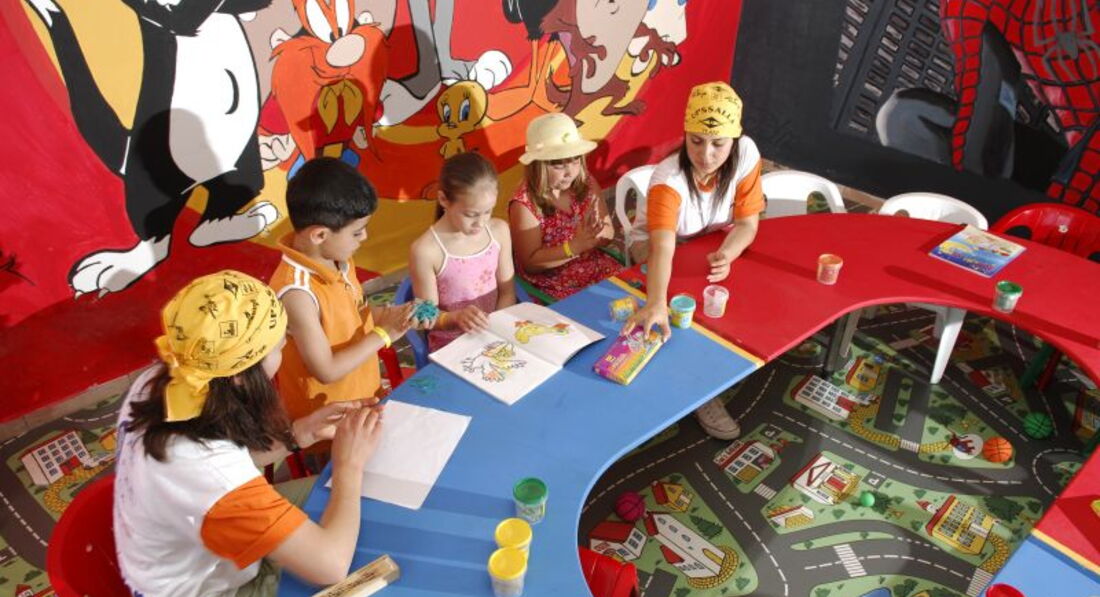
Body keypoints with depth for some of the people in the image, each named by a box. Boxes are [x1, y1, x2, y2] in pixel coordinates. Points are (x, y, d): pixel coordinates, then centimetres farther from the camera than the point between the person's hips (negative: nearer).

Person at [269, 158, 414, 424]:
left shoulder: (338, 260, -7)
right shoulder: (298, 293, -31)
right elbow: (326, 371, -26)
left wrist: (387, 314, -7)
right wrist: (384, 334, -21)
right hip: (325, 417, -7)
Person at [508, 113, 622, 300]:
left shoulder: (586, 183, -3)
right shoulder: (524, 204, -18)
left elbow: (609, 234, 2)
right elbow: (531, 263, -16)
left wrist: (596, 231, -22)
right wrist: (575, 246, -27)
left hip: (596, 266, 6)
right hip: (553, 283, -5)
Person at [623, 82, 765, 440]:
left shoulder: (746, 154, -22)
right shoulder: (668, 178, -35)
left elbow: (748, 222, -17)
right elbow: (662, 246, -50)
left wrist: (727, 256, -40)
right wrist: (656, 304, -68)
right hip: (659, 245, -4)